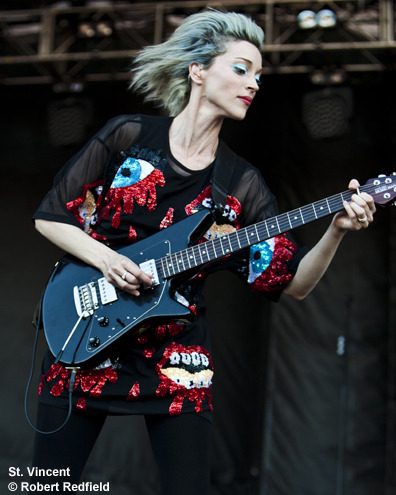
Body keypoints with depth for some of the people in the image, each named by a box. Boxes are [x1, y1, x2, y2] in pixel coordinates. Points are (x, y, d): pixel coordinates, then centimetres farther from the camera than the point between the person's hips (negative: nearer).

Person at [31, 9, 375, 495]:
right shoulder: (128, 136, -3)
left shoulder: (241, 183, 2)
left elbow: (293, 283, -1)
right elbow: (49, 217, 1)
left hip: (176, 357, 2)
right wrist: (105, 259, -15)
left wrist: (337, 230, -18)